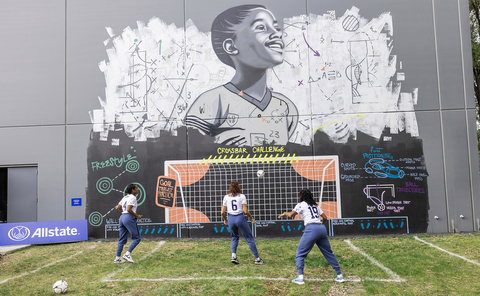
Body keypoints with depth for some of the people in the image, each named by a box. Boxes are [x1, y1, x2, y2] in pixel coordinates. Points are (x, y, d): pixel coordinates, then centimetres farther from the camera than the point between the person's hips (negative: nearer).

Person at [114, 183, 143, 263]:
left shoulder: (125, 197, 18)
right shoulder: (133, 197, -8)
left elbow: (117, 208, 17)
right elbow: (129, 209, -18)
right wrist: (137, 216, -9)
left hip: (122, 218, 9)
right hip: (129, 218, -9)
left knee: (122, 239, 12)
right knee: (137, 238, -1)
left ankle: (117, 258, 12)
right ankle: (127, 254, -10)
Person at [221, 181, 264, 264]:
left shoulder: (226, 197, 4)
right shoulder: (242, 196, -3)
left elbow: (222, 212, 2)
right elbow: (245, 211, -9)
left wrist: (225, 220, 19)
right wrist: (251, 218, 5)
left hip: (231, 219, 3)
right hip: (240, 218, -3)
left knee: (234, 237, 24)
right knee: (249, 238, 8)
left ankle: (233, 256, 7)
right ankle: (257, 258, 8)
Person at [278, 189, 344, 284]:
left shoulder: (301, 205, 7)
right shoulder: (315, 205, 25)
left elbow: (290, 215, -3)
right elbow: (324, 217, 25)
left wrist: (284, 213, 17)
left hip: (311, 228, -6)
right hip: (322, 229, 6)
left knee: (300, 253, 2)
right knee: (328, 252, 14)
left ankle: (300, 278, -5)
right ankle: (339, 276, 15)